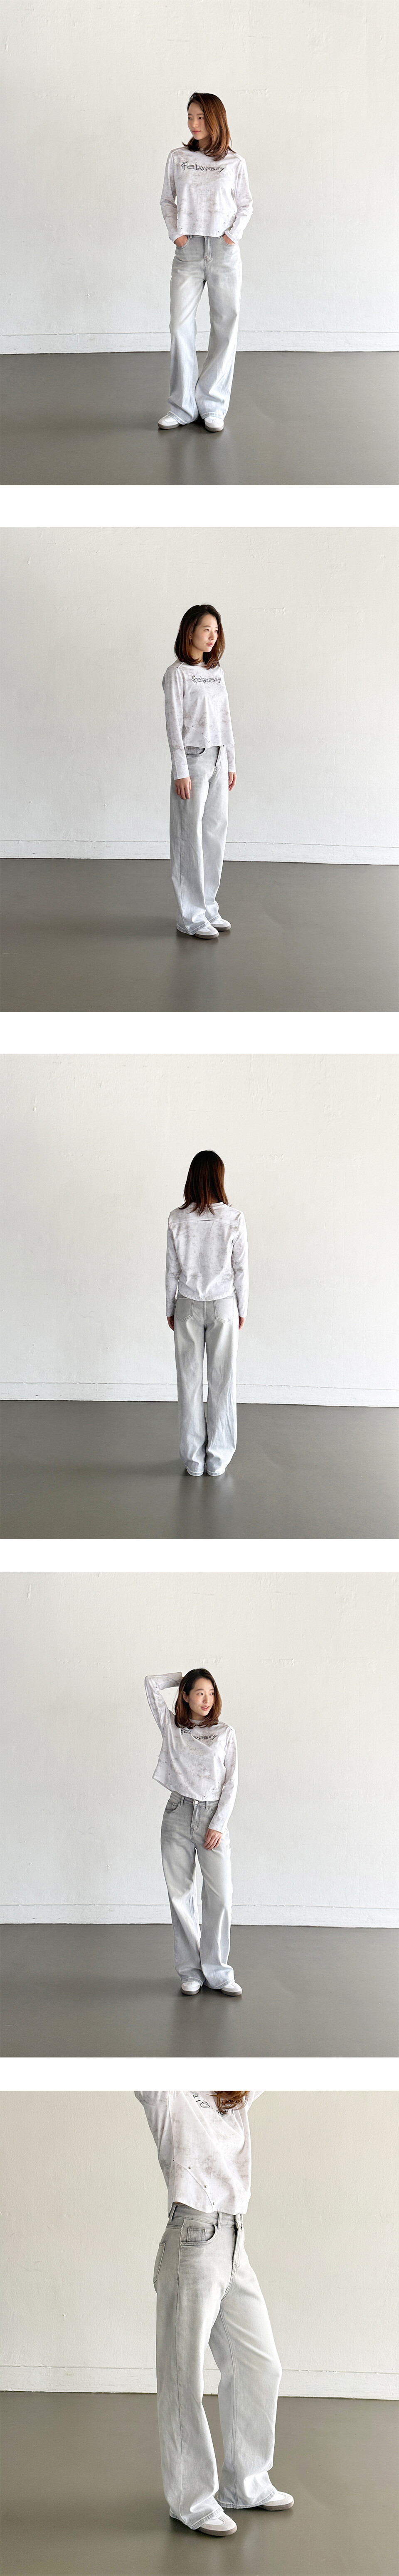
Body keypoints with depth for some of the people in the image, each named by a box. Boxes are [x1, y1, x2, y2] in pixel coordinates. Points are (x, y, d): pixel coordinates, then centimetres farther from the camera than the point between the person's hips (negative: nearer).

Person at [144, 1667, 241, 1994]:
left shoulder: (225, 1734, 5)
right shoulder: (172, 1729, 7)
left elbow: (231, 1784, 2)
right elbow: (152, 1684, 3)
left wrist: (219, 1825, -6)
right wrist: (185, 1677, 12)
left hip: (213, 1817, -1)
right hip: (178, 1816, 1)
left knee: (221, 1896, -8)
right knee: (182, 1896, 2)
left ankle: (216, 1971, 3)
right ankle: (191, 1971, 11)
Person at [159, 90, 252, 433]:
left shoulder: (234, 162, 3)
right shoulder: (178, 158, 6)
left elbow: (245, 205, 10)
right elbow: (168, 200, 12)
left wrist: (233, 235, -4)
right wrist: (176, 234, -1)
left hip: (224, 250, 0)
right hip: (188, 250, 0)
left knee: (226, 327, 1)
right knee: (181, 327, -5)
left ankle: (213, 407, 9)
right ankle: (182, 407, 3)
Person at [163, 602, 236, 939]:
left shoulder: (216, 672, 12)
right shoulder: (177, 673, -8)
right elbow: (174, 723, -11)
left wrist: (231, 763, 14)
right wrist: (181, 772, -15)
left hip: (218, 760, 7)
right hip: (193, 759, -7)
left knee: (216, 833, 8)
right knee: (192, 838, -4)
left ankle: (208, 908, 16)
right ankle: (191, 917, 0)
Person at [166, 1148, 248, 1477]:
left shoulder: (178, 1219, -9)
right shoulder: (234, 1219, -11)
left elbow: (173, 1269, -3)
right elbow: (241, 1268, -5)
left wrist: (171, 1310, 9)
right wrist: (242, 1310, 7)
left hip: (188, 1307, 1)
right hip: (223, 1306, 0)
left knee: (190, 1379, 8)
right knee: (223, 1380, 8)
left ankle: (194, 1459, 12)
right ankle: (218, 1459, 12)